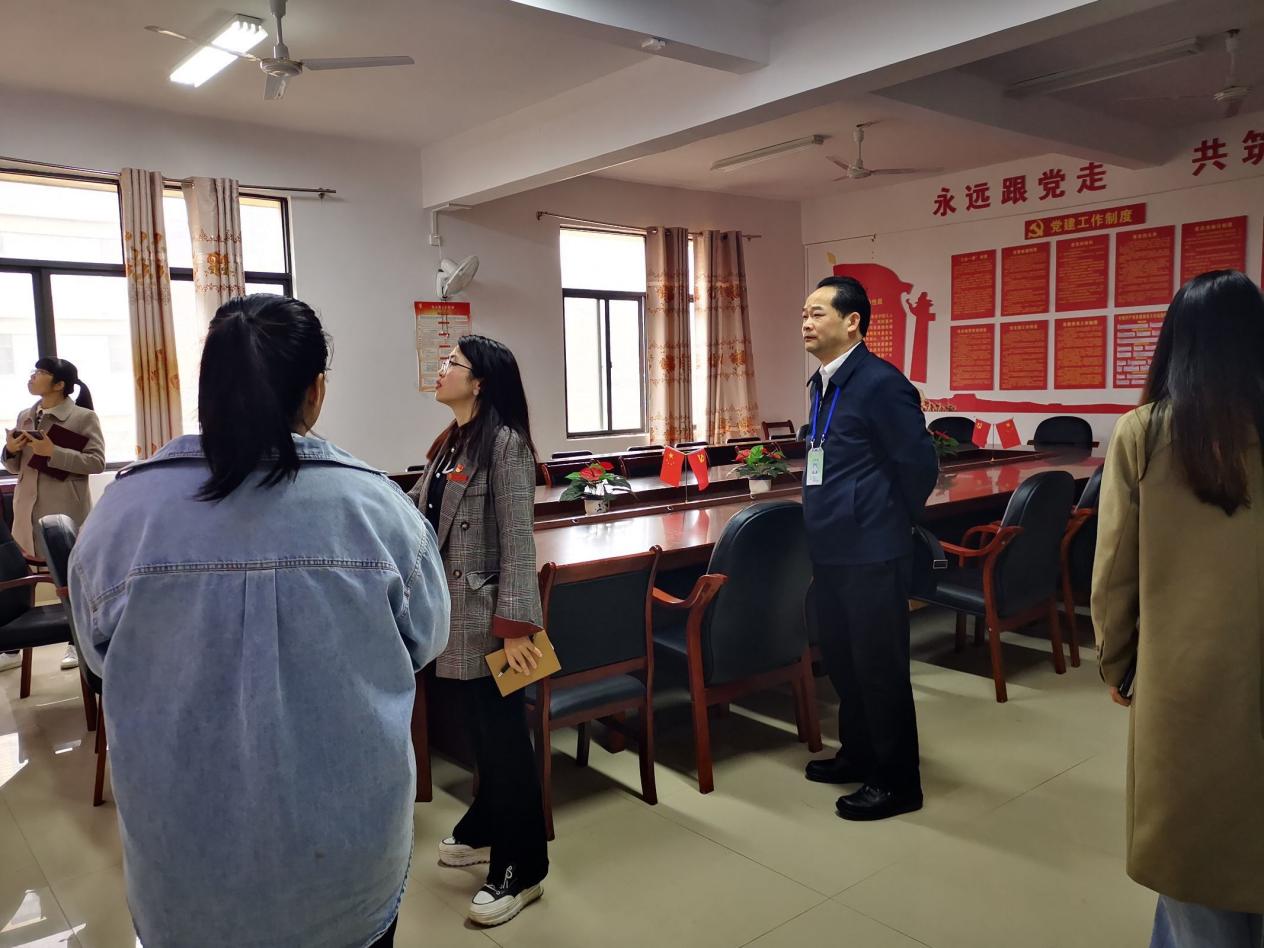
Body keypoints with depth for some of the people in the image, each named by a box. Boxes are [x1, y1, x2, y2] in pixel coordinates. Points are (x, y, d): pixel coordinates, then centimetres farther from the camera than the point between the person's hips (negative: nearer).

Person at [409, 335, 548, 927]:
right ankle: (486, 830, 39)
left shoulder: (505, 443, -16)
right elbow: (415, 511, 18)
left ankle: (521, 869, 15)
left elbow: (517, 541, -20)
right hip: (455, 611, 9)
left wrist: (515, 626, -22)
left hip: (489, 617, -9)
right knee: (479, 729, 21)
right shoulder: (449, 442, 11)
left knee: (503, 734, 1)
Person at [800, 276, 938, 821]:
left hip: (871, 555, -9)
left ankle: (896, 782, 19)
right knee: (841, 660, 19)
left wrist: (890, 525, -3)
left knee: (880, 668, 3)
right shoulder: (822, 383, 11)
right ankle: (859, 754, 38)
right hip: (831, 551, 9)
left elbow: (920, 465, -15)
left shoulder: (880, 383, -17)